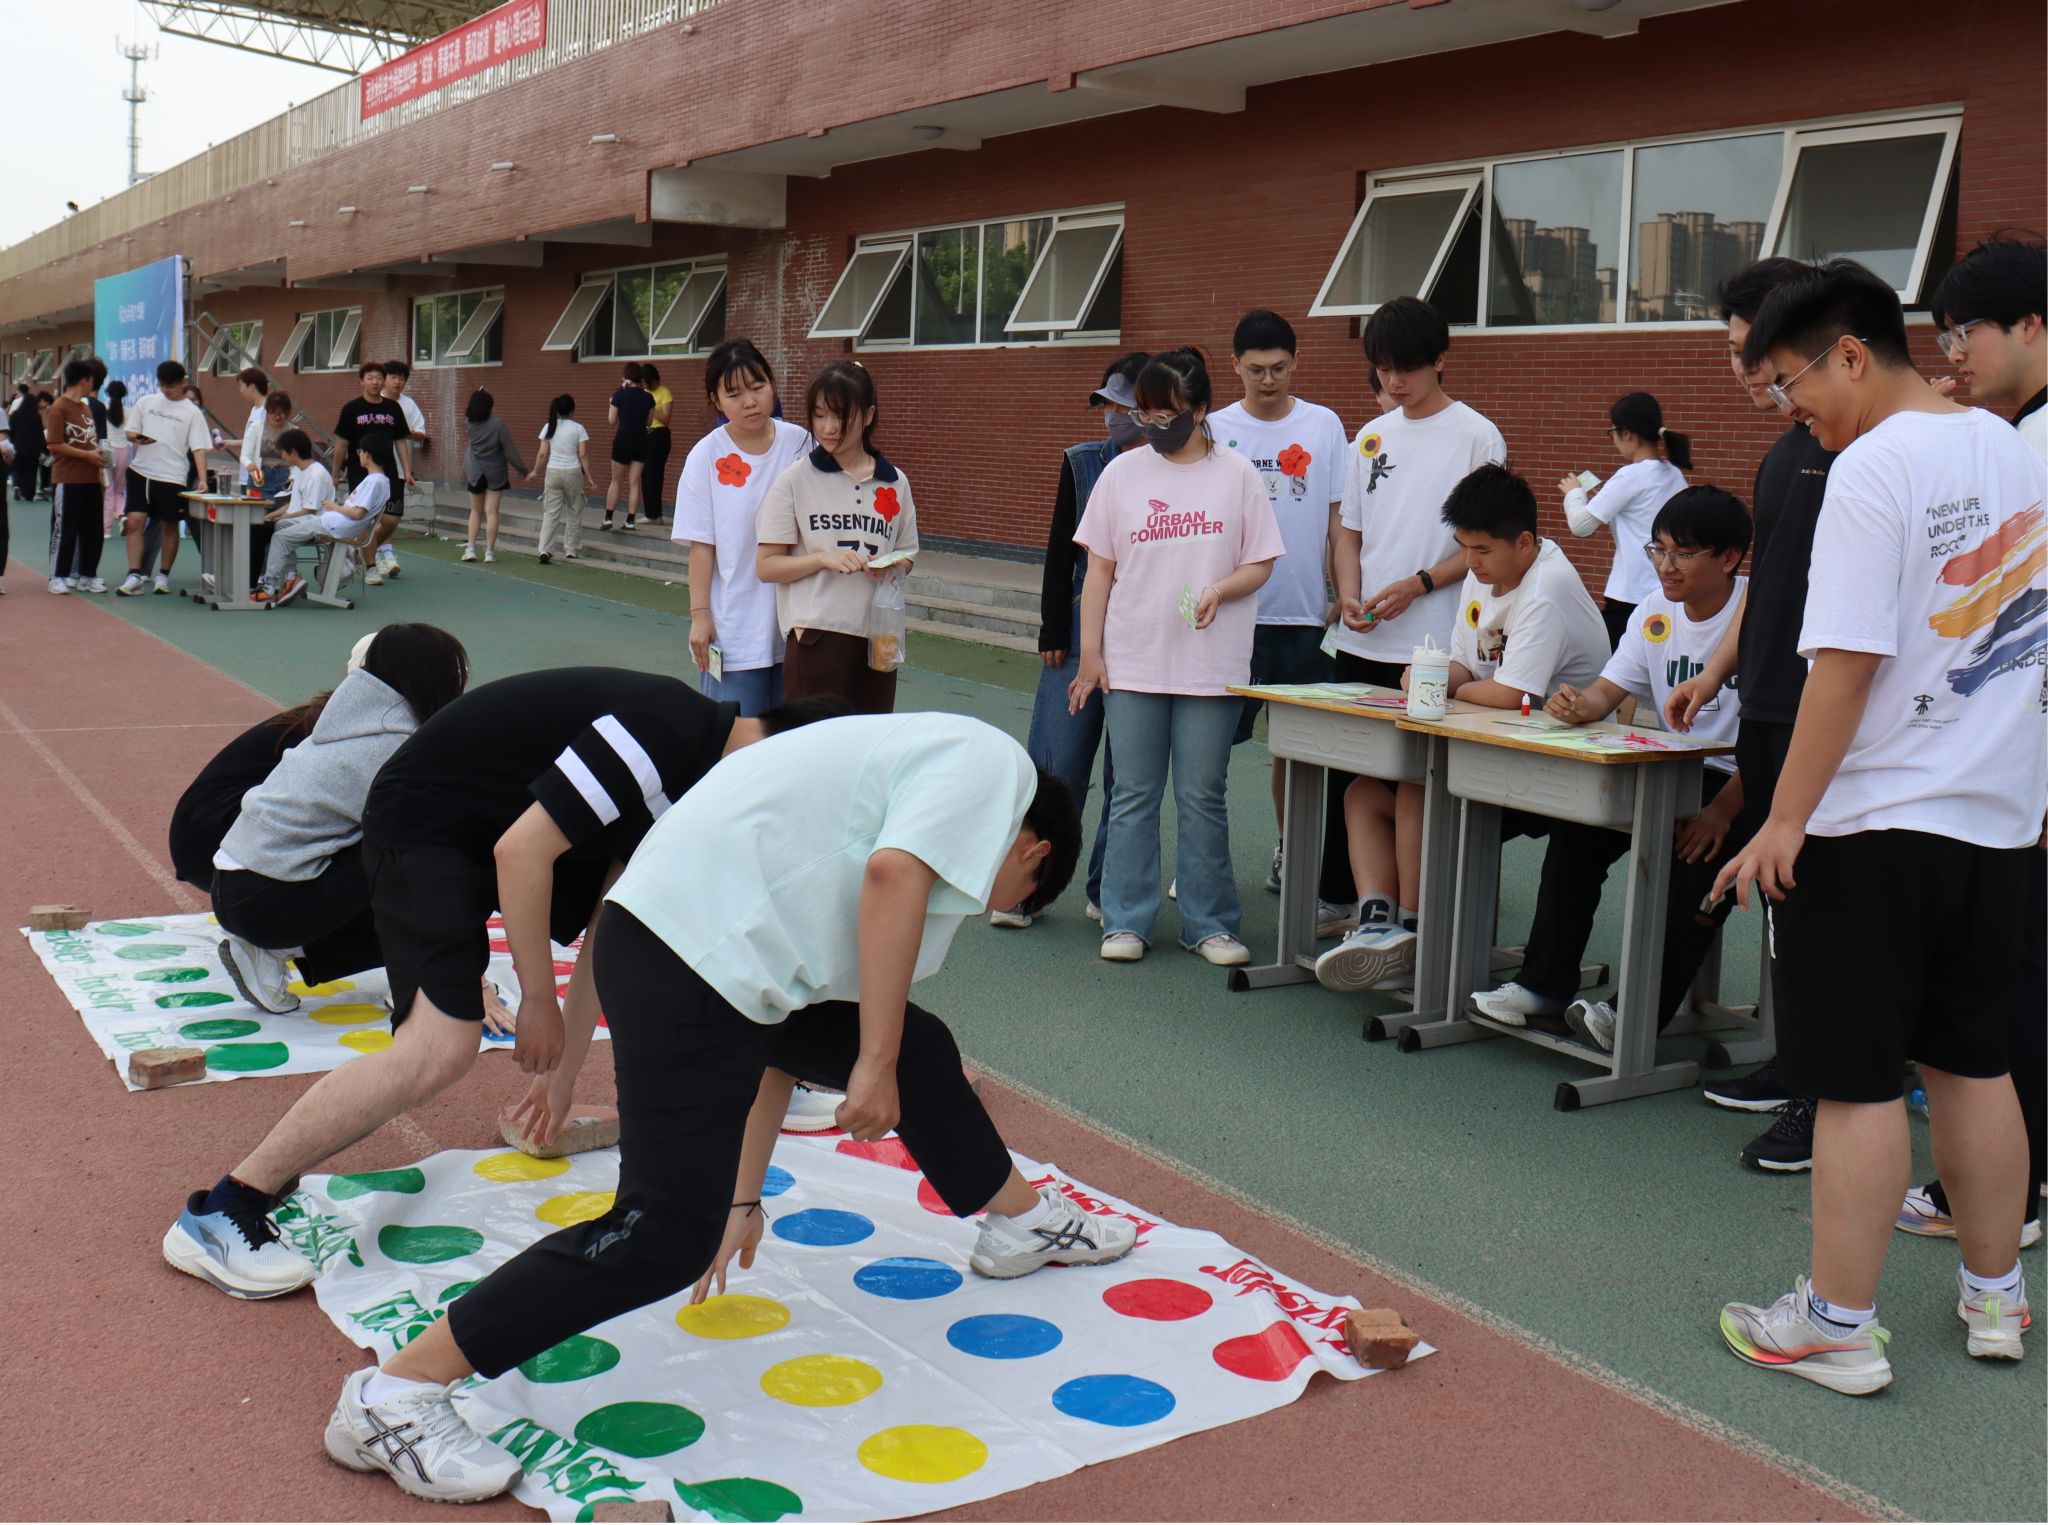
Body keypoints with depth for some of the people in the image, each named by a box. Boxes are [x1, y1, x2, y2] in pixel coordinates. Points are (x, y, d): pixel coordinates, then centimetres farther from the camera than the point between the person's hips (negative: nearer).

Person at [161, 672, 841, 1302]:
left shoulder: (702, 758, 4)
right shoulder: (659, 736, -27)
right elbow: (519, 851, -28)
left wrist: (564, 1068, 10)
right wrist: (538, 999, -18)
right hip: (424, 820, -10)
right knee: (443, 1046, -24)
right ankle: (219, 1212, -18)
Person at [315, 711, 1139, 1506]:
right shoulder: (993, 761, 4)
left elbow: (779, 1031, 27)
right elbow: (894, 873, -19)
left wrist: (743, 1199, 28)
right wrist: (872, 1065, -15)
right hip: (687, 959, -10)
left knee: (920, 1054, 23)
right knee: (669, 1234, -10)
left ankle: (1021, 1221, 46)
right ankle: (391, 1396, -1)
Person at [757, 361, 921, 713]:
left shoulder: (894, 483, 8)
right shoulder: (794, 481, -1)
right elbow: (766, 566, -2)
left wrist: (892, 567, -5)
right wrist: (824, 558, -17)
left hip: (878, 636, 4)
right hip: (817, 635, -3)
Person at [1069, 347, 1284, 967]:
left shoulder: (1237, 474, 3)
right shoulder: (1122, 473, 6)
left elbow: (1261, 564, 5)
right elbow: (1099, 568, 7)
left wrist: (1221, 589, -16)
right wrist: (1089, 653, 2)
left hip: (1213, 665, -1)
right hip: (1132, 662, 1)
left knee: (1203, 798, 4)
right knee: (1133, 795, 5)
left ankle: (1209, 922, 15)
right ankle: (1126, 921, 13)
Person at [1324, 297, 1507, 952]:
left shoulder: (1477, 437, -3)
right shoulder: (1371, 437, 14)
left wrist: (1418, 585, -16)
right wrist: (1349, 595, -1)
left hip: (1432, 645, -6)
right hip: (1362, 644, 6)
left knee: (1413, 785, -4)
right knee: (1354, 781, 7)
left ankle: (1407, 921, 2)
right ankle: (1346, 900, 12)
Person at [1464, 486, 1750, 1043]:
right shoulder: (1656, 612, 6)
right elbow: (1607, 691, 3)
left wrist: (1723, 810, -27)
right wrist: (1579, 705, -22)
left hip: (1740, 782, -6)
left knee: (1697, 851, -32)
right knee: (1578, 822, -13)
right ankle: (1546, 986, -9)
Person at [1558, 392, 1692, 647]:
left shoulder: (1630, 477, -14)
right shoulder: (1675, 475, 8)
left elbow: (1580, 525, -13)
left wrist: (1574, 492, 5)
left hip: (1633, 595, -7)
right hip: (1670, 594, 7)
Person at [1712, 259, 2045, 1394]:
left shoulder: (1873, 468, -15)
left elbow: (1847, 661, -20)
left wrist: (1786, 821, -16)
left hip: (1878, 824, -8)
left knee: (1860, 1079, 0)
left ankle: (1838, 1324, 10)